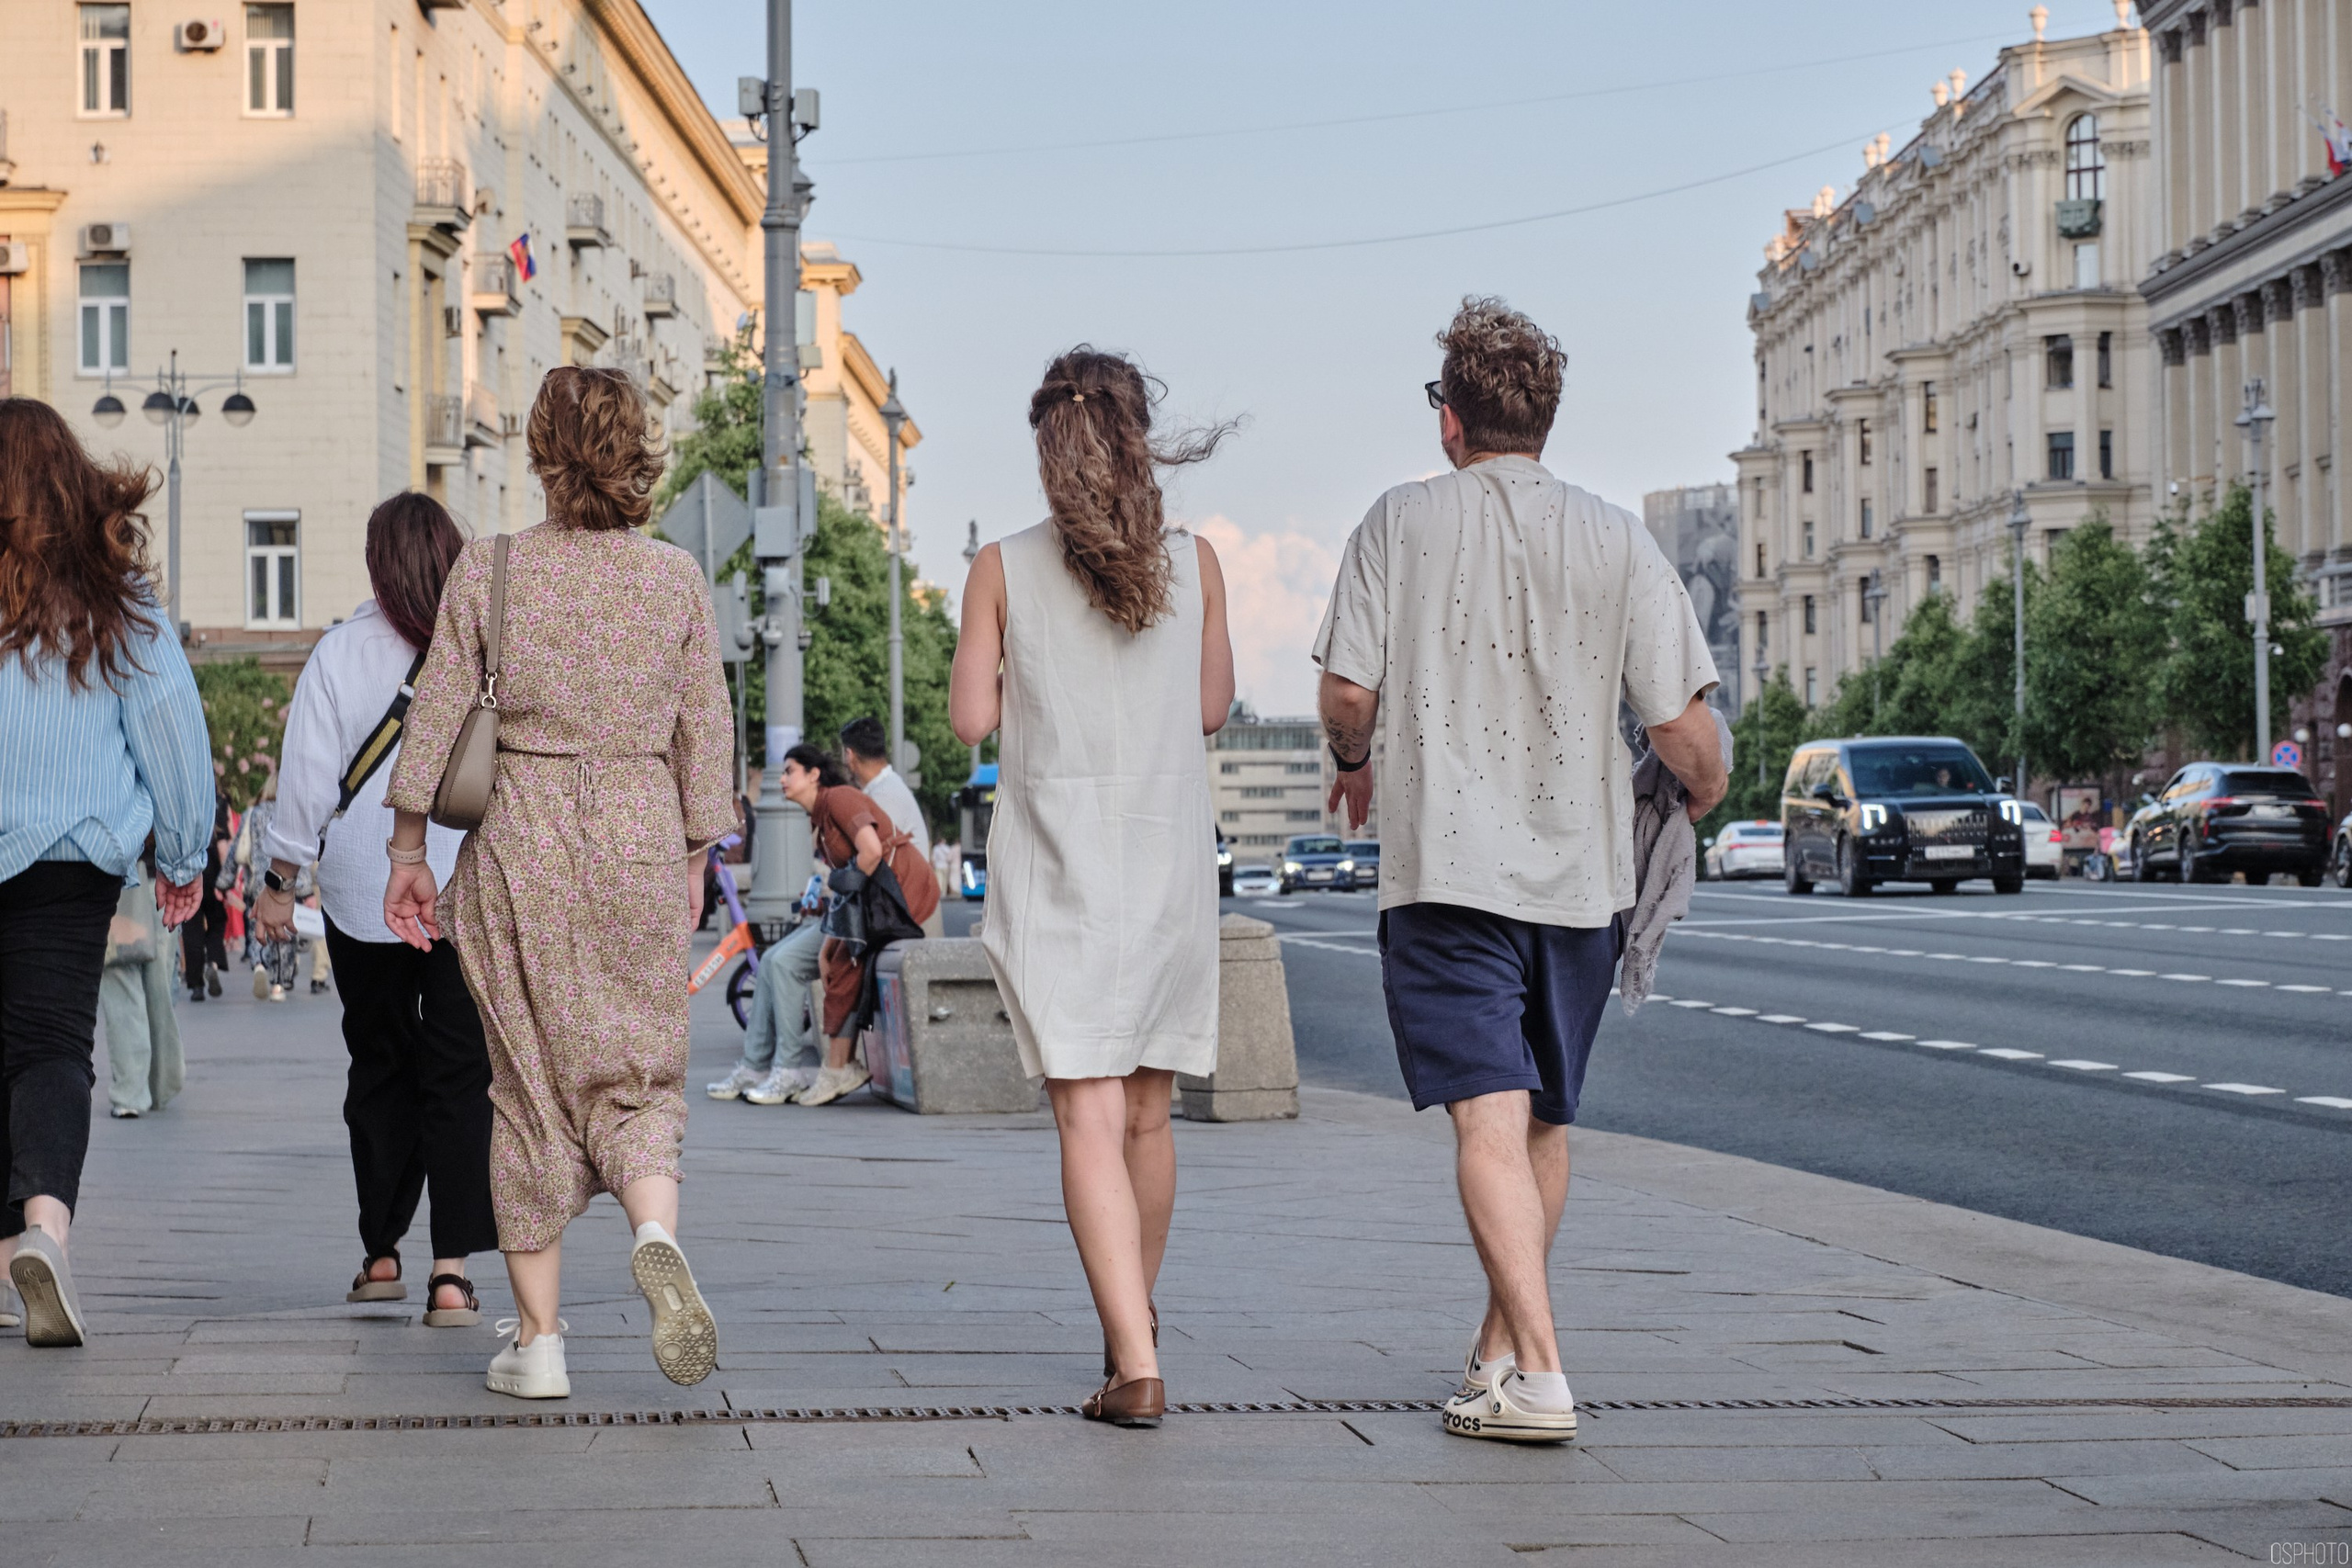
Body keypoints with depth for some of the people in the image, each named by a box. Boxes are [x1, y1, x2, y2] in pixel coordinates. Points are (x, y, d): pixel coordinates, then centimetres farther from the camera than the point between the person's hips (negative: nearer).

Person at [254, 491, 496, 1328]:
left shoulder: (340, 653, -4)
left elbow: (306, 780, -2)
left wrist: (279, 881, 8)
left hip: (365, 897, 1)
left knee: (380, 1070, 14)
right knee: (461, 1077, 0)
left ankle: (380, 1252, 19)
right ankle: (452, 1267, -8)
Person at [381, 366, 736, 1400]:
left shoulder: (489, 569, -4)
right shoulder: (678, 579, 0)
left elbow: (437, 717, -2)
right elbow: (706, 734, 4)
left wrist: (408, 853, 7)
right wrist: (694, 863, 15)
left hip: (521, 838, -1)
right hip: (640, 839, 1)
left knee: (530, 1083, 8)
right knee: (637, 1067, 11)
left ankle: (538, 1338, 10)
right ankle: (655, 1231, -20)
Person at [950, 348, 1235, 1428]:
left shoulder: (1003, 570, -3)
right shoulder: (1193, 563, 1)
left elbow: (972, 718, -2)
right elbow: (1212, 709, 11)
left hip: (1055, 867, -2)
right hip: (1169, 862, 2)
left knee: (1089, 1117, -6)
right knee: (1145, 1115, 17)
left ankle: (1136, 1366, -17)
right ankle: (1135, 1320, 35)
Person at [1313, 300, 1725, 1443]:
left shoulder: (1399, 523, -2)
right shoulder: (1614, 541, 1)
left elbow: (1347, 691, -5)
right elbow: (1681, 724, -4)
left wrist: (1353, 762, 17)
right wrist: (1705, 793, 18)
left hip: (1447, 866, -3)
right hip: (1581, 871, 3)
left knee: (1490, 1117, -9)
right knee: (1544, 1118, 18)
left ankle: (1536, 1374, -21)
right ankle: (1500, 1342, 30)